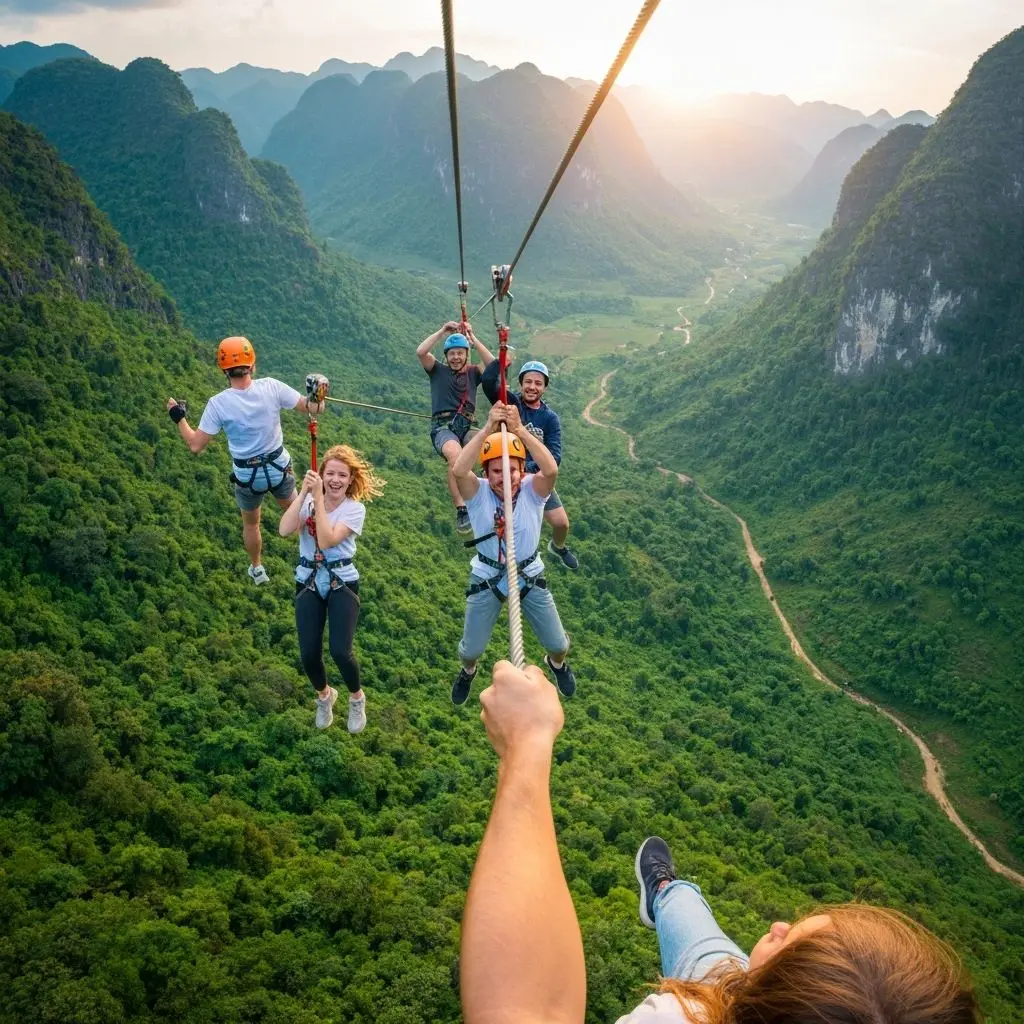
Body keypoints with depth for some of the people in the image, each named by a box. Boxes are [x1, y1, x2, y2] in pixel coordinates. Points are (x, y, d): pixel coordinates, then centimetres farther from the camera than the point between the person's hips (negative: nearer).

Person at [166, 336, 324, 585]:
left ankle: (257, 569, 46)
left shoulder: (218, 404, -20)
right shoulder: (271, 387, -17)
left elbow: (195, 445, -13)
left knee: (250, 523, 26)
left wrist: (178, 417, -1)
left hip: (247, 476, 0)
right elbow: (313, 408, -14)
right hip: (279, 468, 1)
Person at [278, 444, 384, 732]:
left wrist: (318, 498, -22)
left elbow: (327, 540, -22)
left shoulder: (355, 508, -6)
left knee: (340, 651, -17)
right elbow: (285, 530, -17)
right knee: (308, 654, -6)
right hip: (308, 582, 3)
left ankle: (357, 697, 16)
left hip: (342, 583, -2)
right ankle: (324, 695, 29)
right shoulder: (308, 501, 2)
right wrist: (304, 493, -19)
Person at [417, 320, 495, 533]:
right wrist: (442, 331, 0)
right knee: (456, 455, -38)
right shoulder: (438, 371, 16)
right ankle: (461, 510, -39)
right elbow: (420, 352, -2)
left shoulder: (473, 373, 19)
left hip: (466, 427, 3)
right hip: (442, 426, -3)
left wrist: (473, 339, 0)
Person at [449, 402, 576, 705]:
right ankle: (467, 672, 49)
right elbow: (459, 470, -40)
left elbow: (551, 469, -40)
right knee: (471, 650, 10)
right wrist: (488, 428, -42)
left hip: (529, 576, 1)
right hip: (487, 578, 0)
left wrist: (519, 429, -42)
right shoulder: (478, 492, -18)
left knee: (557, 644, 12)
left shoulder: (533, 490, -17)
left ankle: (557, 664, 51)